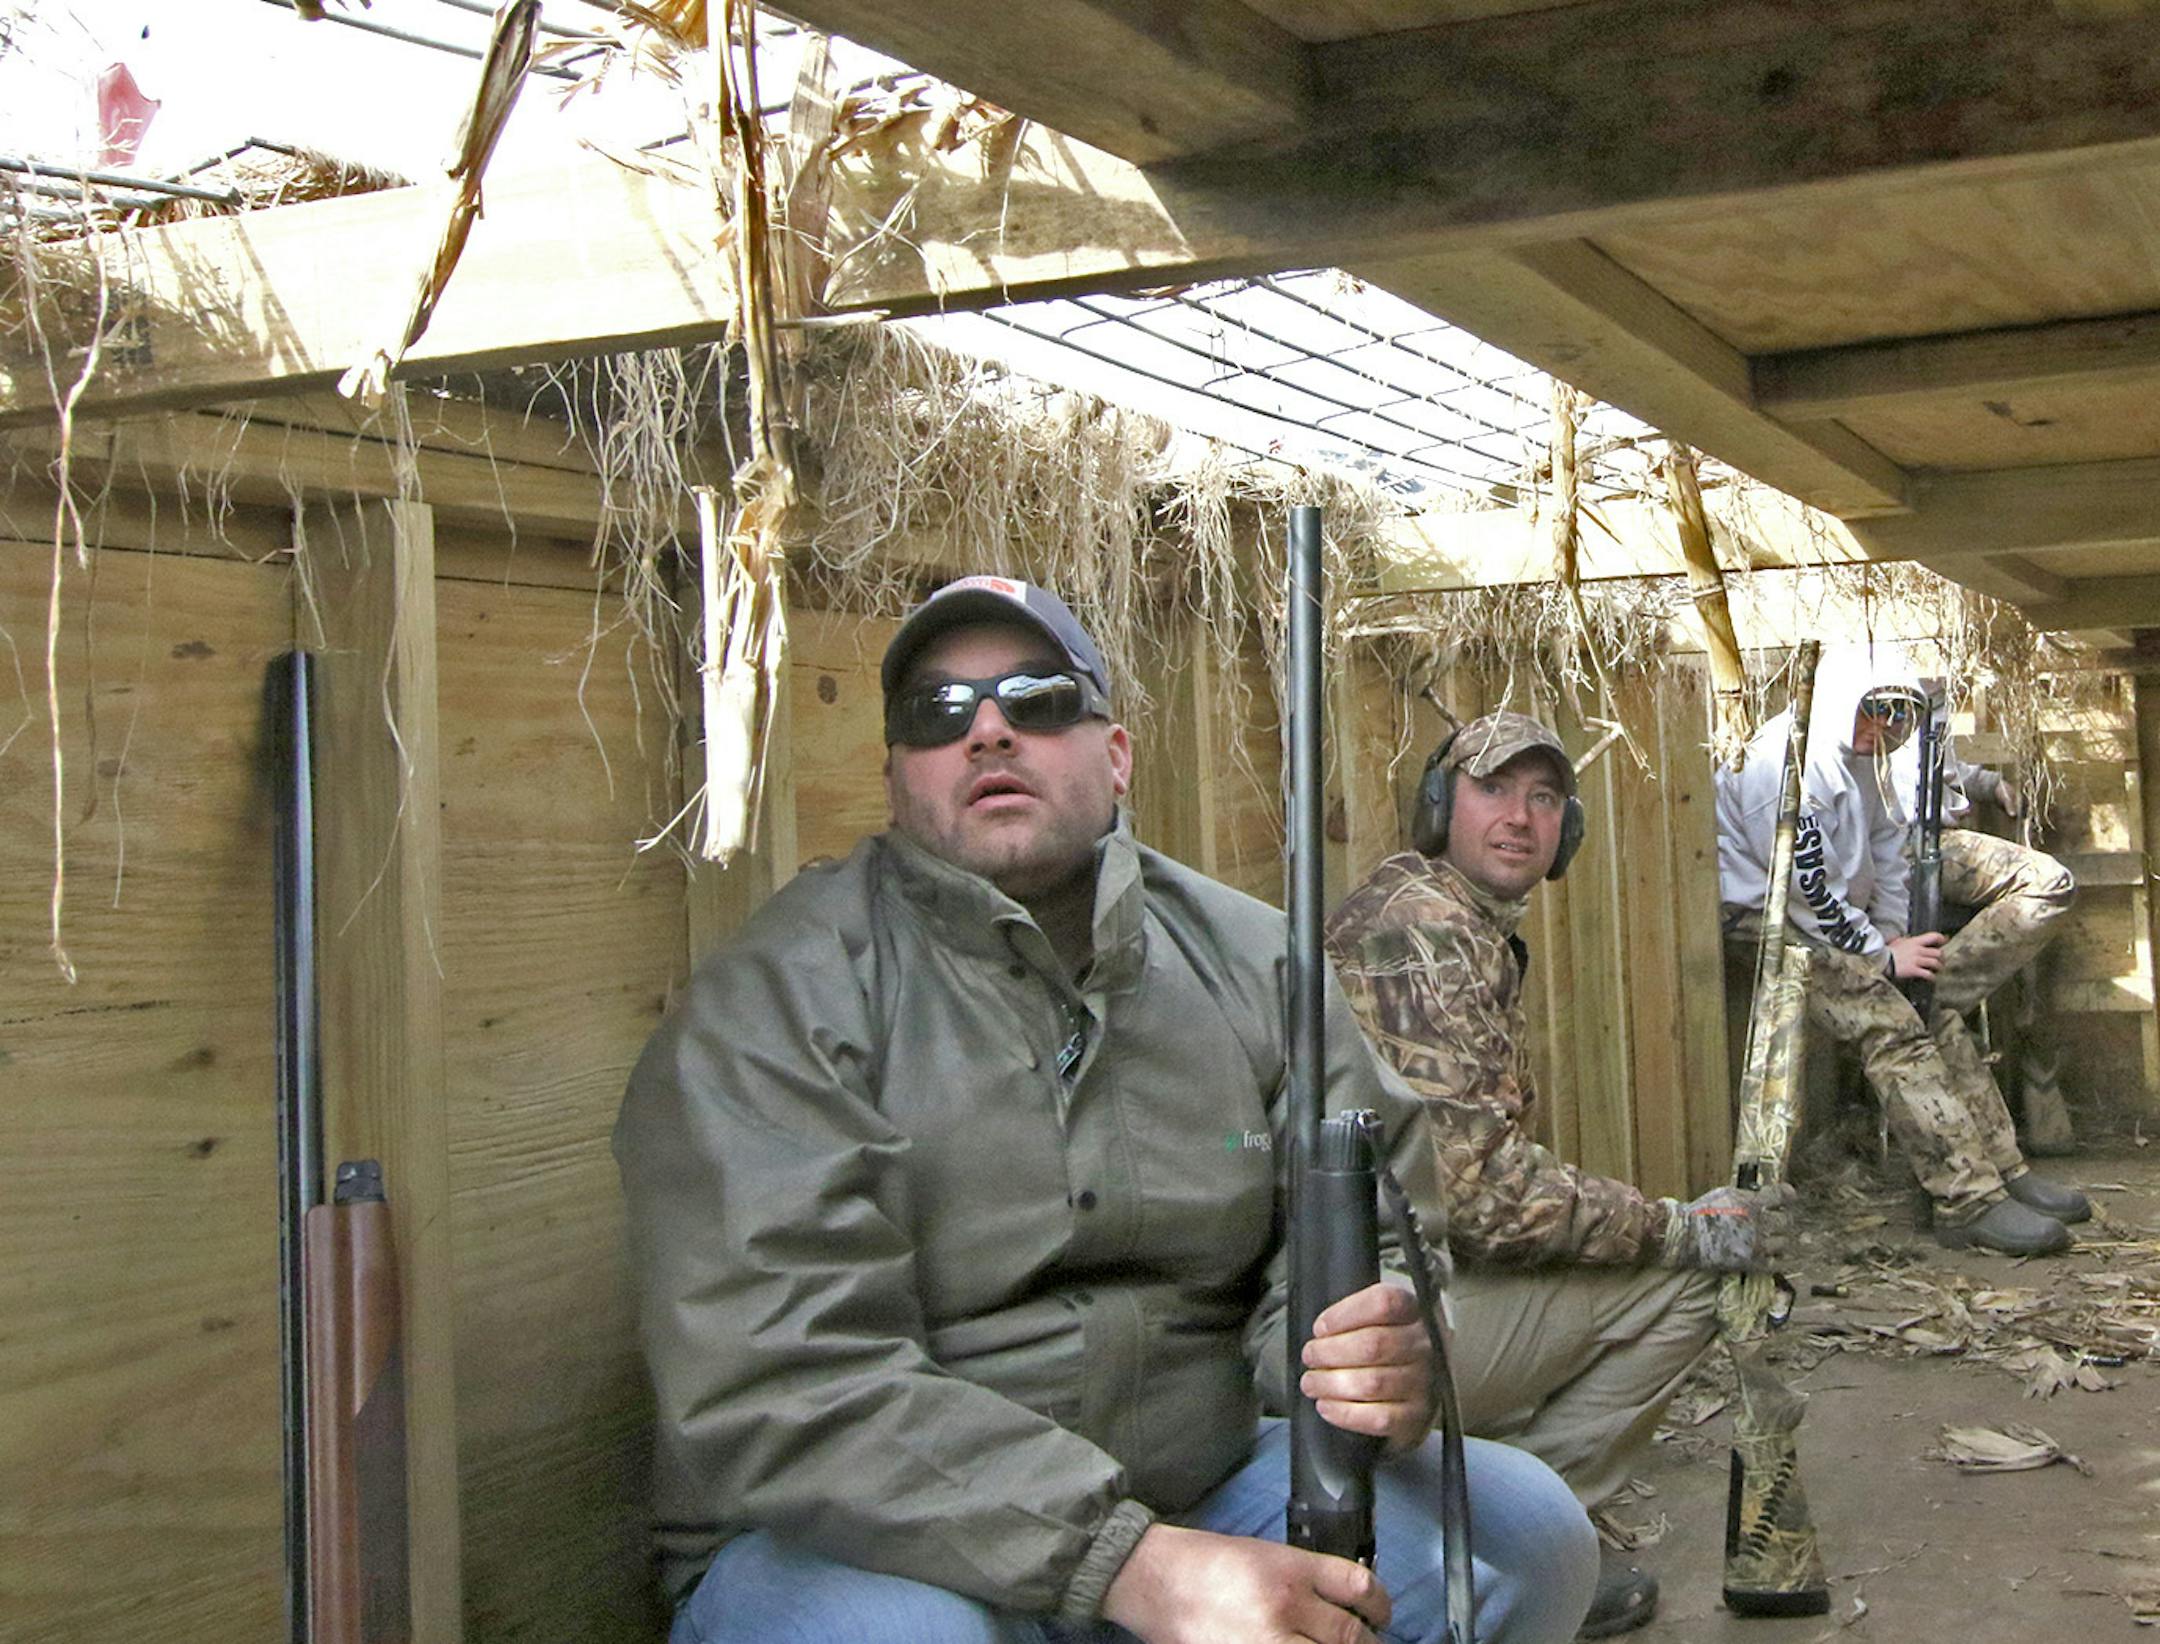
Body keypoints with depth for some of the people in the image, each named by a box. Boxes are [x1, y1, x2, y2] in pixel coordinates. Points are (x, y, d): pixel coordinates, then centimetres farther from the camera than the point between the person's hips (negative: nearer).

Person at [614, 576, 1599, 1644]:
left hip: (1202, 1496, 5)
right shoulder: (773, 1003, -11)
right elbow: (780, 1380, -23)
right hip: (872, 1545, -4)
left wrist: (1379, 1362, -24)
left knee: (1523, 1530, -12)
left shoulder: (1248, 964, 4)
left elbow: (1353, 1238, 3)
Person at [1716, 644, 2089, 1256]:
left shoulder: (1863, 756, 8)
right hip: (1767, 921, -10)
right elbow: (1804, 888, -25)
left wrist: (1892, 932, 4)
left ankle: (2004, 1170, 1)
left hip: (1835, 919, 10)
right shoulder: (1785, 763, -23)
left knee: (1939, 1008, -2)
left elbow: (1888, 845, 18)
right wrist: (1883, 954, -16)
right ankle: (1968, 1200, -25)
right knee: (1888, 1023, -23)